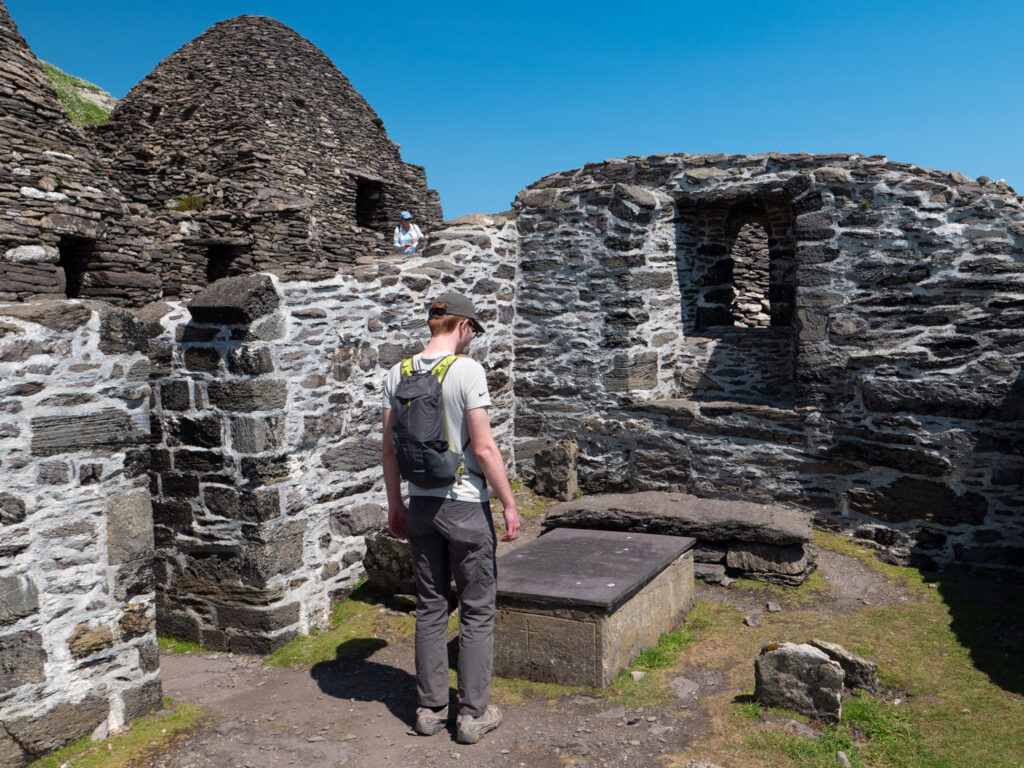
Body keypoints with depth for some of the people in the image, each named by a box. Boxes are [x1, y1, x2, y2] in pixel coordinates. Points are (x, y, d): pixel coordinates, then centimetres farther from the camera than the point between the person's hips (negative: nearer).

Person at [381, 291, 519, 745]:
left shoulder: (398, 374, 3)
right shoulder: (467, 370, -14)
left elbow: (390, 449, 6)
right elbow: (483, 448, -17)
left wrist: (395, 504, 17)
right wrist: (509, 504, -8)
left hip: (420, 504, 6)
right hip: (465, 505, -5)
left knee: (430, 609, 15)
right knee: (477, 611, 7)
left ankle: (430, 708, 24)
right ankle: (473, 714, 14)